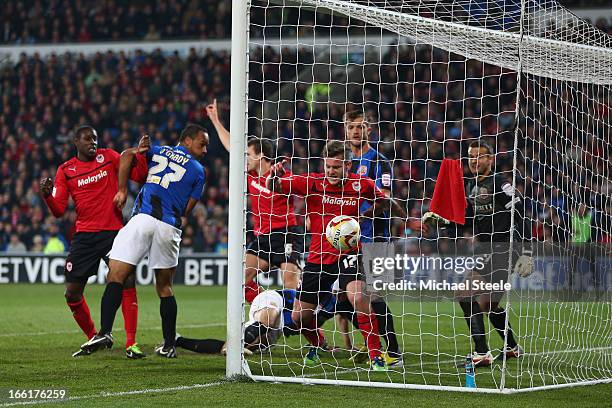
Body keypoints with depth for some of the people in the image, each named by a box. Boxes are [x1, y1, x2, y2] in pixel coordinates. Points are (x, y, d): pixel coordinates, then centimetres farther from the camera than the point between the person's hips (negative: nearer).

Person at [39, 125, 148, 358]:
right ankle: (93, 338, 20)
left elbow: (138, 175, 3)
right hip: (84, 235, 1)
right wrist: (47, 195, -16)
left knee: (128, 282, -17)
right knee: (72, 293, -1)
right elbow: (59, 210, 3)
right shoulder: (65, 170, 6)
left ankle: (131, 344, -11)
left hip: (114, 231, -1)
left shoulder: (108, 157, 7)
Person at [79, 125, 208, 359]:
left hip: (143, 218, -1)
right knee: (164, 287, 15)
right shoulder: (198, 170, 17)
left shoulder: (158, 151, 21)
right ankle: (169, 346, 16)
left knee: (116, 277, -6)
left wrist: (122, 190, 7)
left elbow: (127, 155, 4)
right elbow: (187, 211, 14)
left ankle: (105, 332, -24)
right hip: (170, 228, 1)